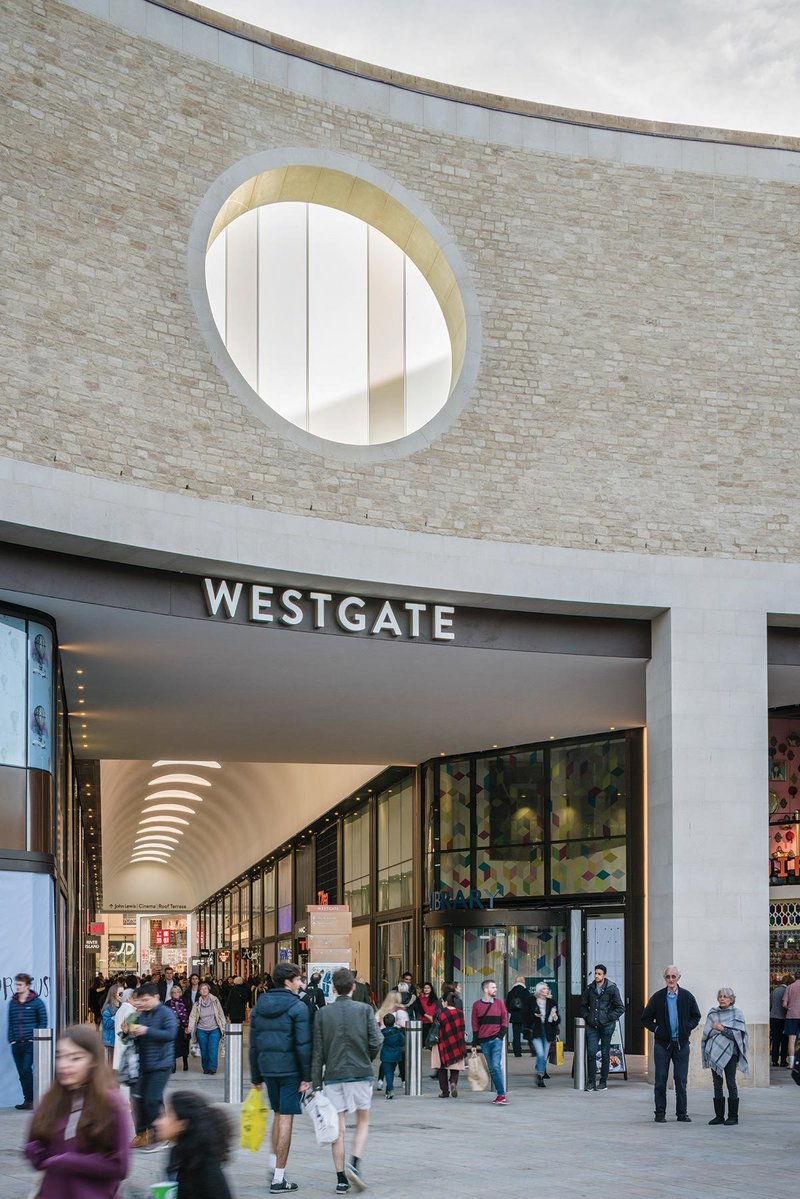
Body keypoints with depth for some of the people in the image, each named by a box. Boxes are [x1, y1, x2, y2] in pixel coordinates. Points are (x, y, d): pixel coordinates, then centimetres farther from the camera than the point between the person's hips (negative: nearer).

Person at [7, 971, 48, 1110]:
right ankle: (27, 1100, 12)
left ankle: (30, 1099, -5)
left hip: (30, 1043, -5)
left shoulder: (36, 1002, -1)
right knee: (21, 1073, 5)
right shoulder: (12, 1003, 13)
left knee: (26, 1070, -14)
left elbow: (43, 1021, -1)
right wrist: (11, 1039, 6)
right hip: (16, 1044, 5)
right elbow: (10, 1022, 16)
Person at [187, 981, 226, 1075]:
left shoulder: (215, 1001, -1)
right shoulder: (197, 1004, 1)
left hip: (214, 1030, -1)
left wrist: (223, 1027, 1)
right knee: (204, 1051, 3)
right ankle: (205, 1068, 15)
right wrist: (190, 1027, -22)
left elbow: (221, 1014, 4)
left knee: (213, 1049, -13)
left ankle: (212, 1068, -7)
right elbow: (193, 1017, -5)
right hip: (201, 1031, 1)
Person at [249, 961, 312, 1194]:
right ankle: (278, 1178, -1)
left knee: (278, 1114, 24)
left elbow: (253, 1044, 11)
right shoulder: (298, 1007, -10)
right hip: (290, 1069, -6)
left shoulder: (259, 1006, 9)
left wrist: (256, 1076, 16)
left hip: (268, 1069, 6)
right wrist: (307, 1077, -9)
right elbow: (303, 1045, -14)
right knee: (286, 1119, -2)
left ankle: (274, 1163, 22)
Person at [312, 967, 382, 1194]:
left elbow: (318, 1052, 0)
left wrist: (316, 1083, 4)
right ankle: (355, 1163, -7)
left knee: (337, 1129, 5)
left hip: (333, 1076, 1)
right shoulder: (364, 1010, -2)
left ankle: (341, 1179, 5)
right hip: (361, 1073, -1)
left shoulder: (323, 1014, 1)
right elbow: (375, 1042, -8)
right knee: (362, 1122, 14)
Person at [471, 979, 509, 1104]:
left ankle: (502, 1095, -14)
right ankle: (500, 1095, 10)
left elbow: (505, 1019, 7)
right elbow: (475, 1025, 9)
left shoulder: (499, 1002, 6)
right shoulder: (477, 1004, 7)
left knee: (496, 1066, -14)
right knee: (491, 1069, 4)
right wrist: (475, 1042, 6)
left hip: (496, 1039, -2)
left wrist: (501, 1034, -6)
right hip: (484, 1041, 2)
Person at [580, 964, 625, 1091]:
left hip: (606, 1026, -3)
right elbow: (583, 1005, 21)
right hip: (592, 1026, 3)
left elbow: (620, 1008, 0)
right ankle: (591, 1081, 3)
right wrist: (587, 1017, 6)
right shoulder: (590, 989, 9)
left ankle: (603, 1082, 11)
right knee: (591, 1052, -4)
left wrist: (609, 1017, -7)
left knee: (605, 1053, 3)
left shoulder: (612, 989, -2)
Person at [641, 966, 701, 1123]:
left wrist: (687, 1027, -1)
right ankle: (660, 1113, 8)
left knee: (681, 1080, 4)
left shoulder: (687, 996, 3)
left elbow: (696, 1016, 14)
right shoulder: (657, 997, 1)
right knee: (661, 1080, 1)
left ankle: (682, 1113, 12)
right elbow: (646, 1018, 8)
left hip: (681, 1043, 1)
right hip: (662, 1043, -1)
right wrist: (656, 1029, -6)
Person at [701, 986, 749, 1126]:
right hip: (715, 1052, 4)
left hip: (730, 1053, -4)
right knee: (717, 1084, 5)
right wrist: (718, 1029, -7)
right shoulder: (712, 1013, 12)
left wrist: (722, 1028, -10)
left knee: (731, 1083, -3)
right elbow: (706, 1033, 7)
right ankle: (719, 1116, 10)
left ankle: (733, 1116, 2)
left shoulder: (736, 1013, 2)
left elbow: (737, 1033, -7)